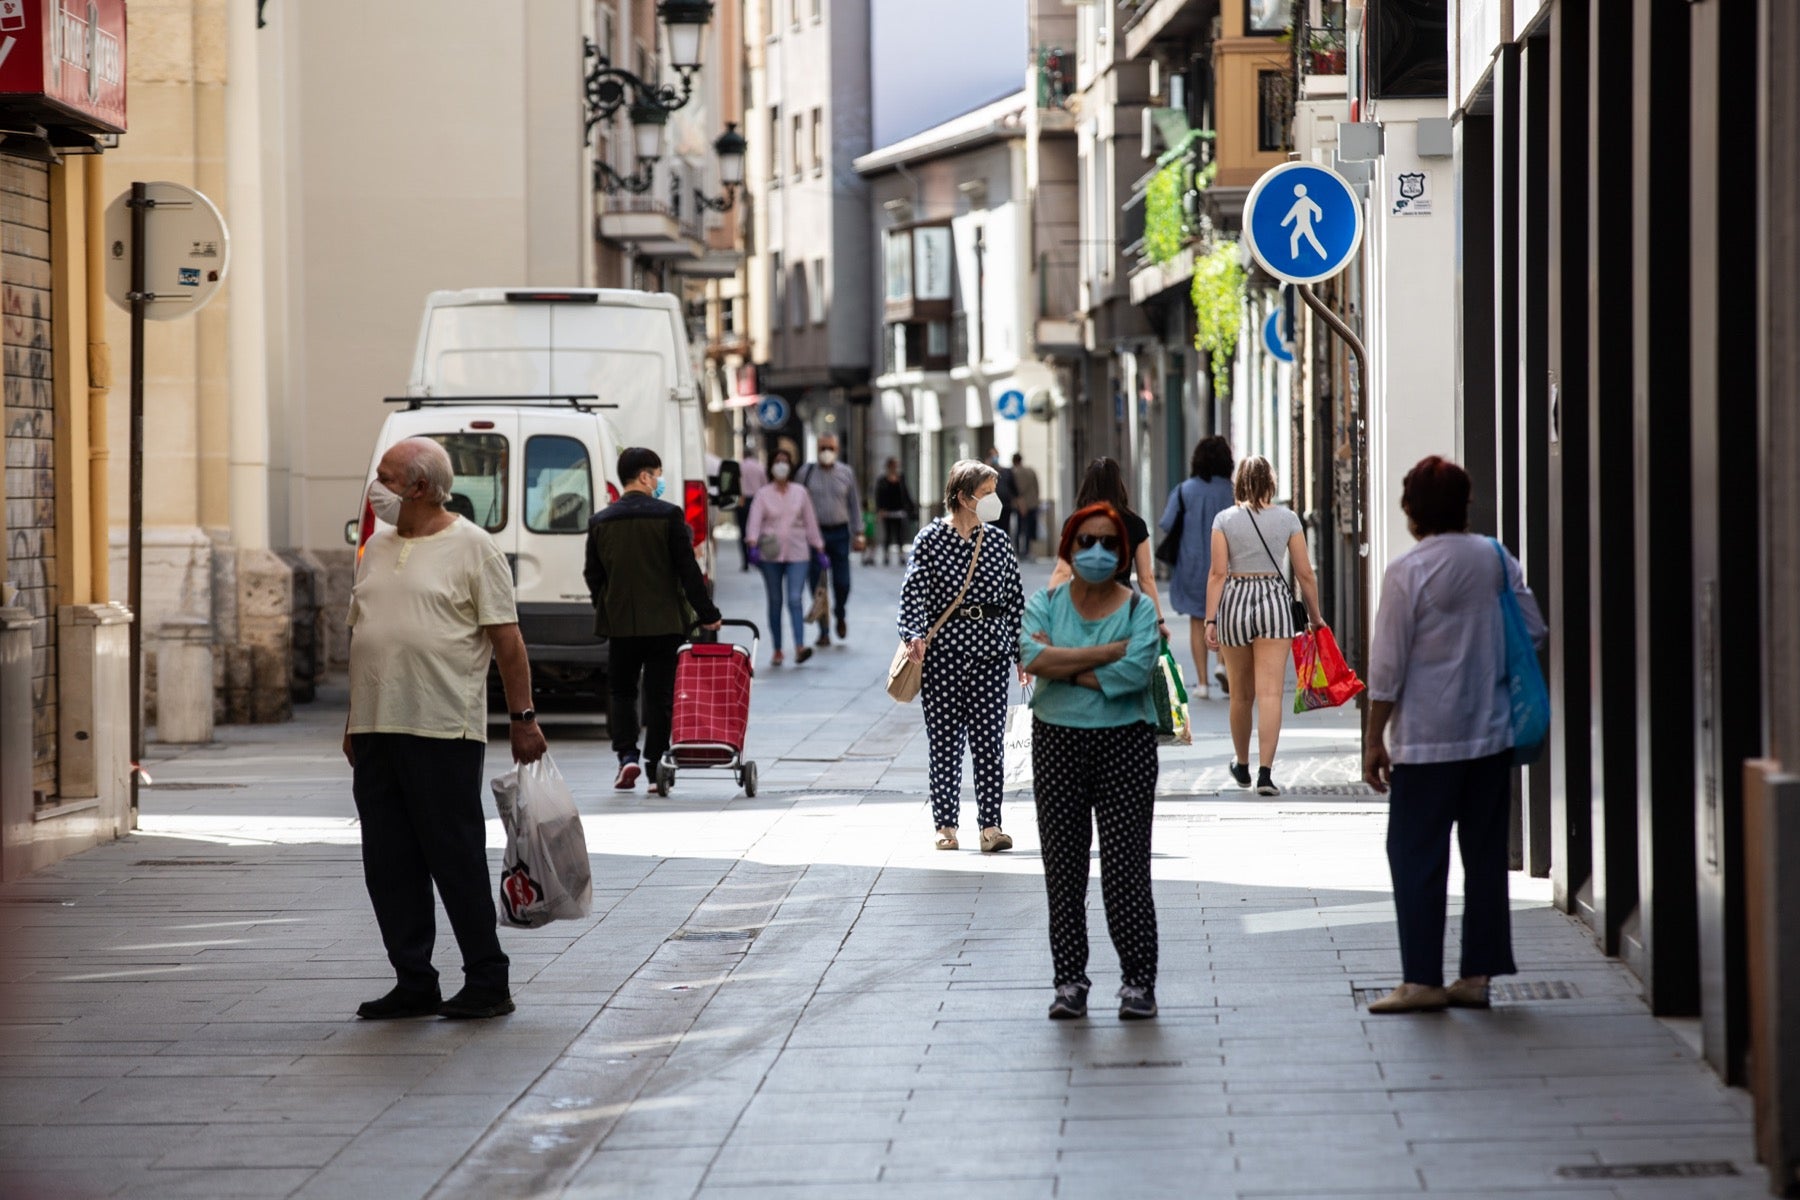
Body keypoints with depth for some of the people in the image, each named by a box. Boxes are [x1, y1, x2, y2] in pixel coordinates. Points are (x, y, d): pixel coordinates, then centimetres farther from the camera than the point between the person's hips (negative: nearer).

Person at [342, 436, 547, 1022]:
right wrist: (353, 722, 19)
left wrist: (523, 716, -8)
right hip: (376, 732, 7)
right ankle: (413, 984, 14)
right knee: (388, 864, 7)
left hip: (444, 731, -7)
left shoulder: (472, 548, -4)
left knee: (457, 859, -4)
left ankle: (486, 983, 4)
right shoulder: (376, 548, 16)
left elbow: (507, 639, -5)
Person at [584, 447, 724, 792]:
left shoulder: (600, 522, 3)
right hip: (663, 622, -2)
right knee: (659, 695, 4)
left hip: (619, 622, 2)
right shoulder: (668, 516, -7)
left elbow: (593, 576, 8)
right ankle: (655, 769, 3)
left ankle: (627, 755, -3)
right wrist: (707, 613, 1)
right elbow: (688, 570, -6)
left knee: (622, 692, 14)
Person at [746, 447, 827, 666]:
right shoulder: (763, 494, 3)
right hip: (771, 555, 0)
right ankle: (777, 651, 13)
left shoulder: (800, 493, 8)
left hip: (797, 553, 0)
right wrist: (753, 545, -23)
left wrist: (818, 550, 11)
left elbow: (810, 522, 12)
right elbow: (755, 521, -7)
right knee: (775, 602, 6)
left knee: (795, 599, -14)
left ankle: (799, 648, -22)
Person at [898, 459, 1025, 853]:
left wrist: (1023, 651, 11)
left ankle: (990, 825, -1)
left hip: (990, 648, 3)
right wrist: (914, 634, -24)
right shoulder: (930, 539, 0)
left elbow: (1015, 599, 14)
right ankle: (946, 825, 8)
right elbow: (914, 591, -8)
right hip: (943, 648, -3)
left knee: (989, 739, -3)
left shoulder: (998, 543, 11)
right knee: (945, 740, 1)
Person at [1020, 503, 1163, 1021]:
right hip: (1057, 744, 2)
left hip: (1125, 743, -2)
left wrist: (1065, 666, -10)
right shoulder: (1046, 604, 6)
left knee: (1125, 868, -4)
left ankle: (1138, 982, 3)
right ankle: (1070, 981, 10)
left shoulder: (1139, 608, 1)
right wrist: (1109, 652, -13)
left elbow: (1136, 672, -16)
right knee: (1063, 867, 3)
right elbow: (1032, 657, -13)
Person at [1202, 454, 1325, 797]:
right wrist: (1315, 616, 15)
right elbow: (1305, 574, 4)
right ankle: (1265, 773, -16)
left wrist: (1210, 620, -4)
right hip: (1275, 601, -1)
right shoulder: (1287, 519, 2)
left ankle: (1242, 766, 32)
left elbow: (1218, 573, -5)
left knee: (1240, 694, 15)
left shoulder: (1225, 519, 0)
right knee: (1270, 692, -6)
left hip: (1234, 602, 1)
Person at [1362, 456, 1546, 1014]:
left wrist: (1374, 739, -4)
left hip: (1426, 739, -5)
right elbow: (1534, 632, 7)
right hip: (1492, 734, 5)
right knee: (1486, 854, 10)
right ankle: (1477, 974, 11)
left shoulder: (1408, 571, -12)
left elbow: (1388, 664, -11)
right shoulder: (1497, 559, 3)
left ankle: (1422, 979, 1)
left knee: (1417, 859, 1)